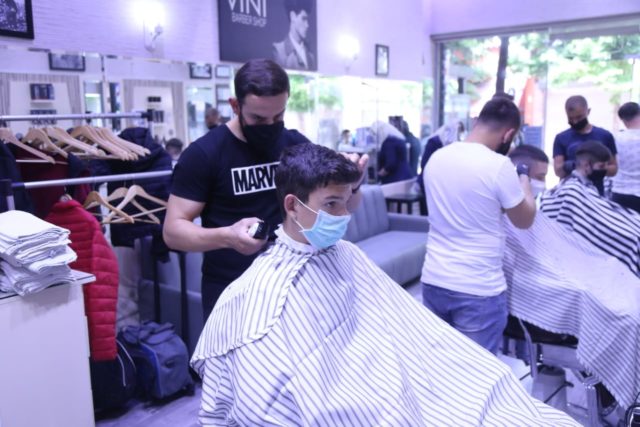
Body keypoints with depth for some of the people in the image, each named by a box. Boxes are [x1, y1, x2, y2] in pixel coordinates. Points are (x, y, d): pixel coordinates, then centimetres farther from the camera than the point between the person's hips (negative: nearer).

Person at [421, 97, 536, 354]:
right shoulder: (499, 166, -16)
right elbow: (524, 220, 0)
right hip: (478, 291, -6)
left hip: (433, 281, 6)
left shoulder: (436, 158, 2)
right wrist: (524, 186, 18)